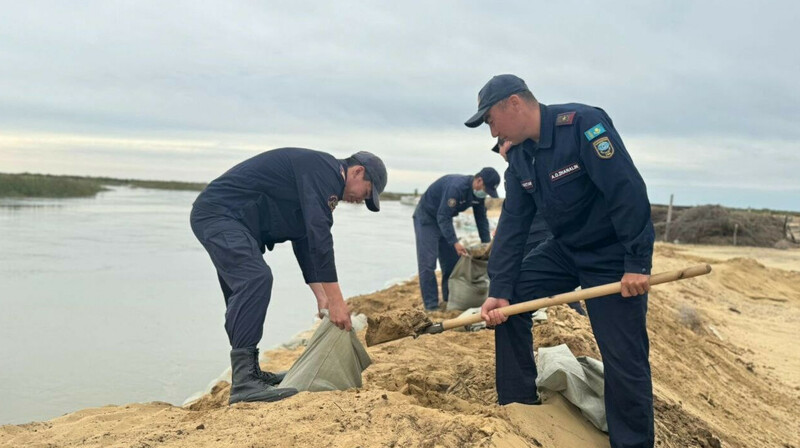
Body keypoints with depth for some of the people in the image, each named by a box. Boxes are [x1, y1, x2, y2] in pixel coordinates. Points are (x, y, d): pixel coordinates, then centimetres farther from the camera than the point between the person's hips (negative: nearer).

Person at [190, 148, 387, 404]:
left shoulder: (317, 180, 19)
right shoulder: (323, 169, -14)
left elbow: (305, 241, 20)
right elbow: (319, 237, -23)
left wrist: (322, 297, 13)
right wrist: (336, 301, -21)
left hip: (214, 217, 12)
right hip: (219, 212, -12)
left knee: (244, 296, 16)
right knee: (256, 278, -26)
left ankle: (248, 372, 26)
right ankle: (243, 383, -30)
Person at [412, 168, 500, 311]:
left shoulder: (478, 193, -7)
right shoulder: (456, 187, -33)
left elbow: (481, 219, 3)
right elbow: (443, 217, -34)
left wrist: (487, 244, -3)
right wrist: (455, 243, -37)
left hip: (444, 219, 9)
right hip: (426, 218, -8)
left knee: (452, 261, 7)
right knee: (427, 263, -11)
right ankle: (431, 306, -10)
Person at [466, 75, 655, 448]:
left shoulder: (583, 123, -22)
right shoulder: (519, 158, 2)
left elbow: (628, 191, -26)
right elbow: (512, 227, 0)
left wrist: (636, 264, -27)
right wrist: (499, 290, -8)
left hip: (615, 257, -7)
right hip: (566, 249, 7)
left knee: (624, 360, -8)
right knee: (510, 298, 0)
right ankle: (518, 402, 13)